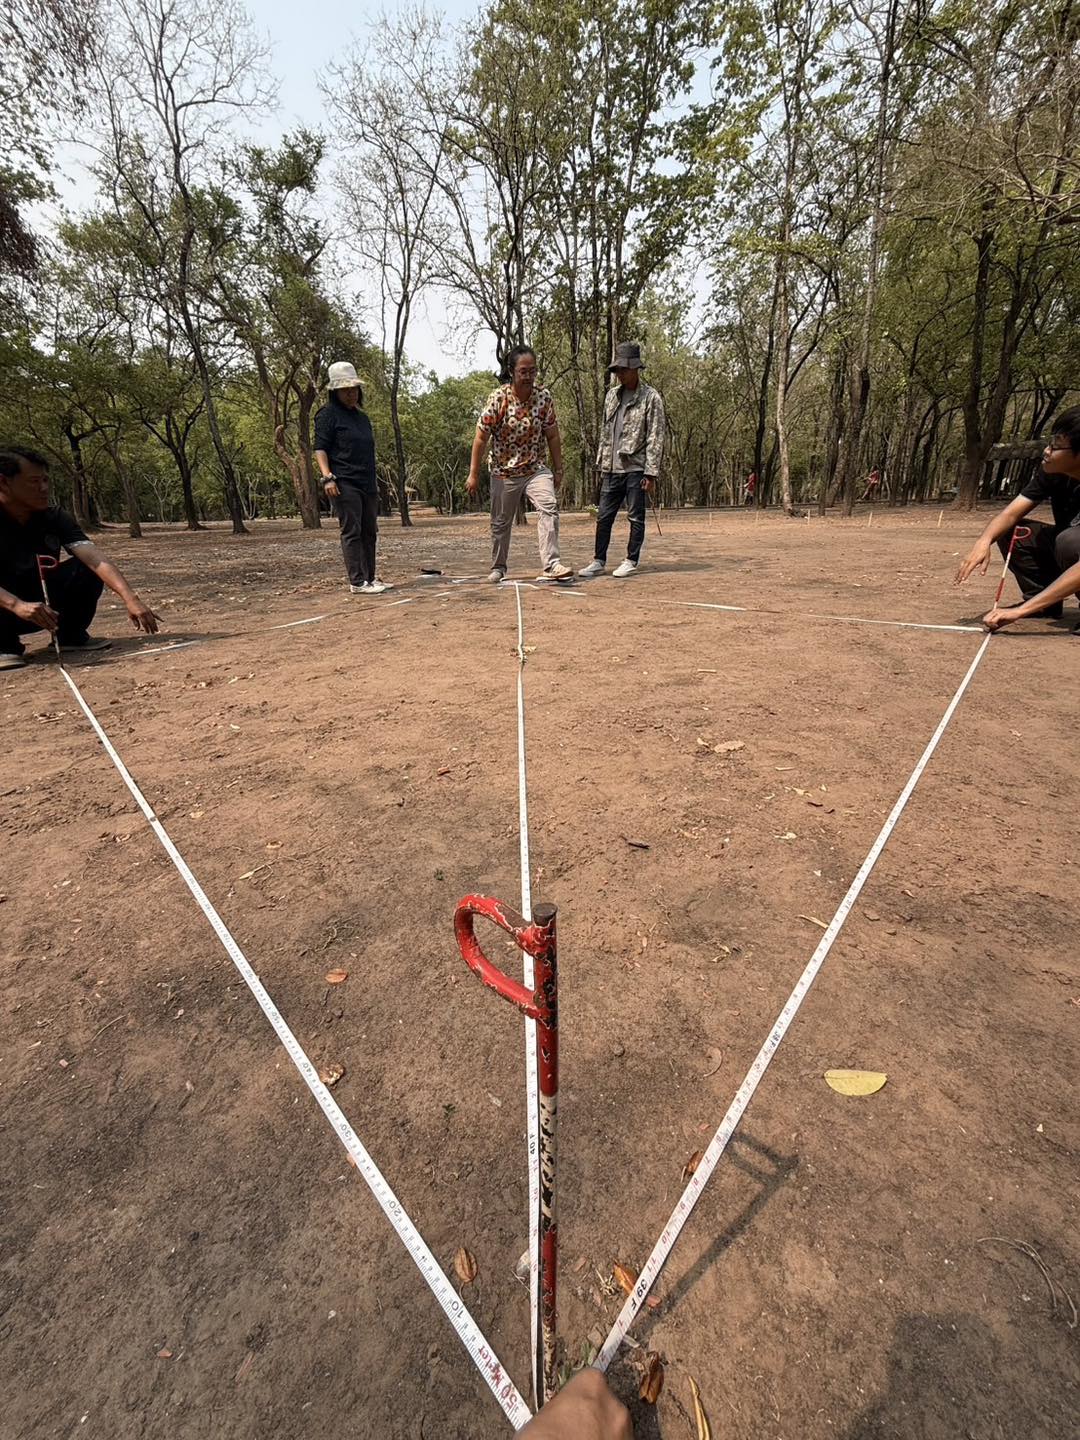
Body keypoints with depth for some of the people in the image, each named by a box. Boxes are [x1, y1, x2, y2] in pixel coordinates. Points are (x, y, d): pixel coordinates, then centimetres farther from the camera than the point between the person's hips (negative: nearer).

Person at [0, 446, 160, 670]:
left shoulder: (54, 517, -10)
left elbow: (96, 560, -26)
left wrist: (130, 599, -41)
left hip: (40, 598, 4)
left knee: (86, 570, -19)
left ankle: (70, 634, -1)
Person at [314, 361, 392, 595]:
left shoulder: (362, 417, 21)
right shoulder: (328, 414, -1)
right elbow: (320, 448, -8)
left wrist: (375, 483, 25)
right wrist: (327, 477, -21)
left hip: (367, 483, 8)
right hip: (344, 484, -8)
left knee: (369, 532, 7)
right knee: (351, 531, -9)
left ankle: (370, 578, 14)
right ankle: (357, 582, -10)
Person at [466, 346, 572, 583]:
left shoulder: (544, 397, -6)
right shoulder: (498, 398, -13)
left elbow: (552, 436, 3)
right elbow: (481, 438, -10)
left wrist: (558, 469, 4)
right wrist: (473, 474, -9)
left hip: (536, 468, 1)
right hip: (504, 471, -1)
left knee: (549, 507, -23)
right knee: (501, 522, 9)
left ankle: (551, 565, -27)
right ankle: (498, 568, 29)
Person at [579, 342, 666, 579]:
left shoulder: (650, 397, -3)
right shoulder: (611, 395, 14)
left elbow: (655, 437, -8)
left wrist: (651, 472, -14)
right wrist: (601, 464, 13)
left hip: (636, 468, -5)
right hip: (612, 468, 5)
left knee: (636, 517, 2)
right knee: (604, 516, 5)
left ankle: (631, 561, 11)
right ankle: (598, 561, 12)